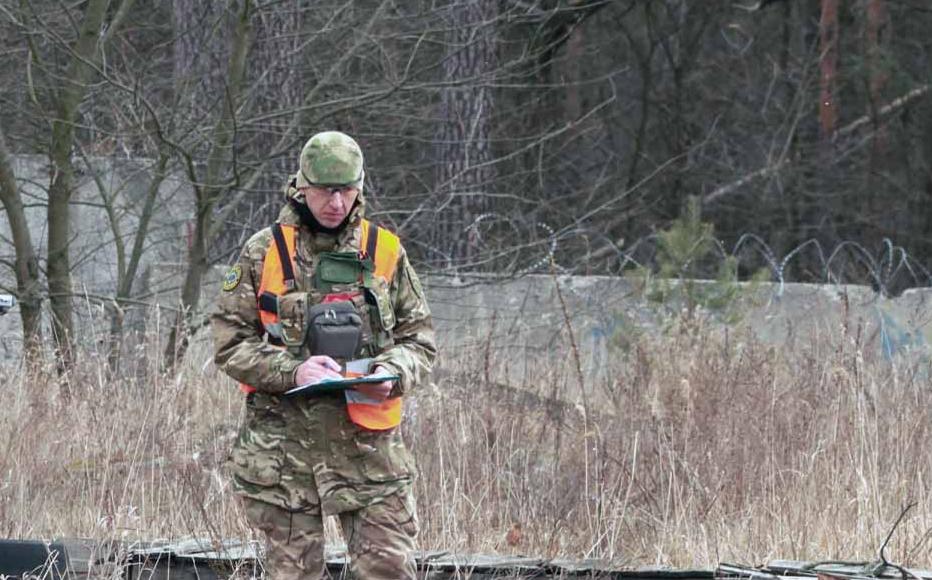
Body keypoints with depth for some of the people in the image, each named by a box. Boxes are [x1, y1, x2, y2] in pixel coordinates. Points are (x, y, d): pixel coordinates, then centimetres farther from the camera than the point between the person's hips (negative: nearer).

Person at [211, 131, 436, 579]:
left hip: (369, 444, 1)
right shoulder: (263, 254, 1)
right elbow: (229, 344, 0)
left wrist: (394, 372, -11)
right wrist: (291, 371, -16)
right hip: (284, 447, -1)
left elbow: (420, 338, 12)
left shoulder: (385, 252, 7)